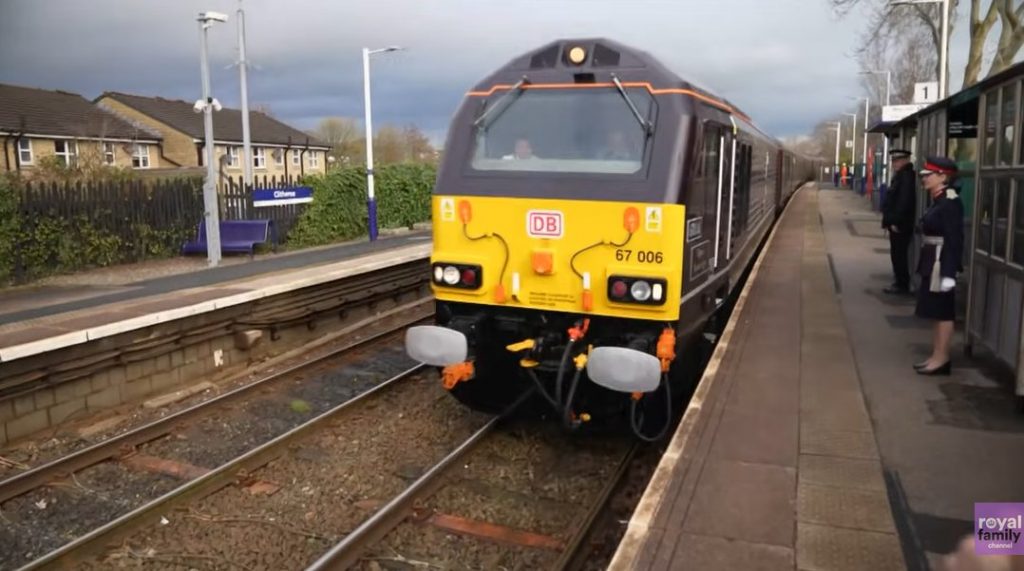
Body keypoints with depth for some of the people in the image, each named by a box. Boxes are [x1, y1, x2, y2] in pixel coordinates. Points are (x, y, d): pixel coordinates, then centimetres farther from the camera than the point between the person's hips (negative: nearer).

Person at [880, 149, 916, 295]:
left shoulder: (907, 176, -16)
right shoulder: (901, 175, 16)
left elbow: (904, 201, -23)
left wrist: (896, 221, -22)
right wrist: (890, 221, 18)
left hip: (900, 224, -10)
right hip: (897, 222, 10)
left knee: (898, 255, -5)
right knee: (897, 254, 14)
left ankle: (902, 285, 0)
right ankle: (900, 282, 22)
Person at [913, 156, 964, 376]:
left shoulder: (950, 202, -17)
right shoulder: (938, 200, 12)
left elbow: (954, 240, -21)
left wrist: (949, 273, -24)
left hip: (941, 264, -10)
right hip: (932, 263, 10)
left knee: (942, 312, -2)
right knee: (935, 311, 14)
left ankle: (942, 359, 5)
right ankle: (936, 356, 22)